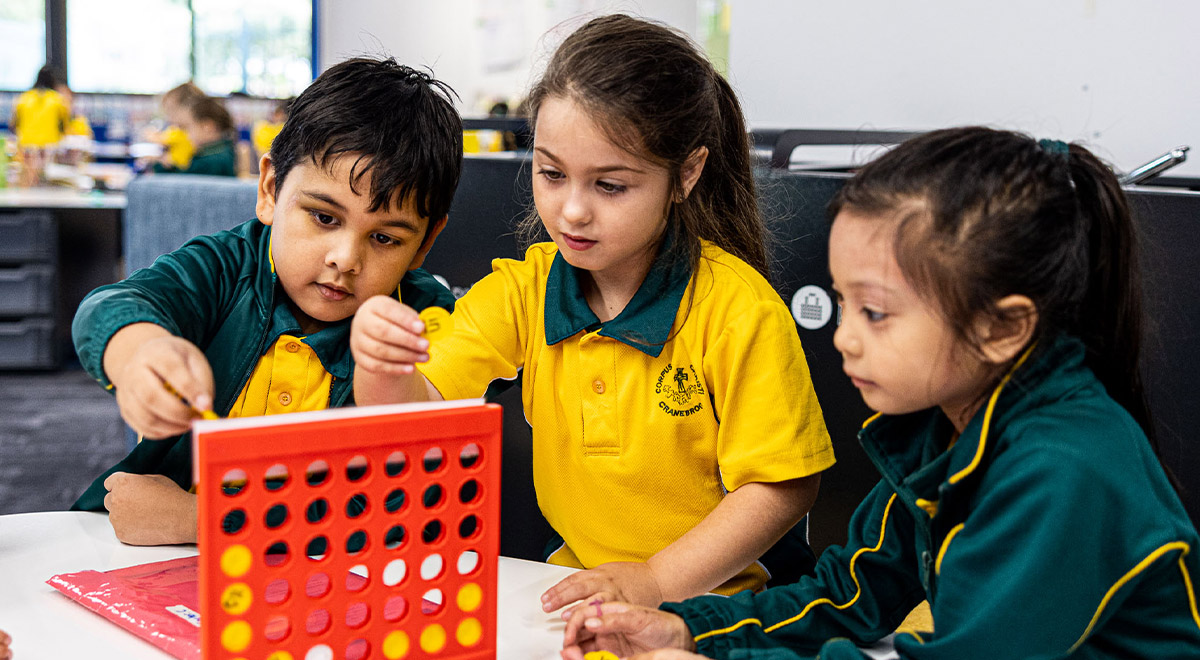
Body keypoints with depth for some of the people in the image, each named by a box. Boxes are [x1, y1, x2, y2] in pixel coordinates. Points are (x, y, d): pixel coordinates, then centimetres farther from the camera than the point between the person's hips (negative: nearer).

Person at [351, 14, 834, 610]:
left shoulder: (737, 309, -16)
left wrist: (656, 581, -22)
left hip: (716, 594, -2)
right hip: (574, 577, 3)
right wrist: (382, 367, -31)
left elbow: (781, 486, -13)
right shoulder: (524, 289, -2)